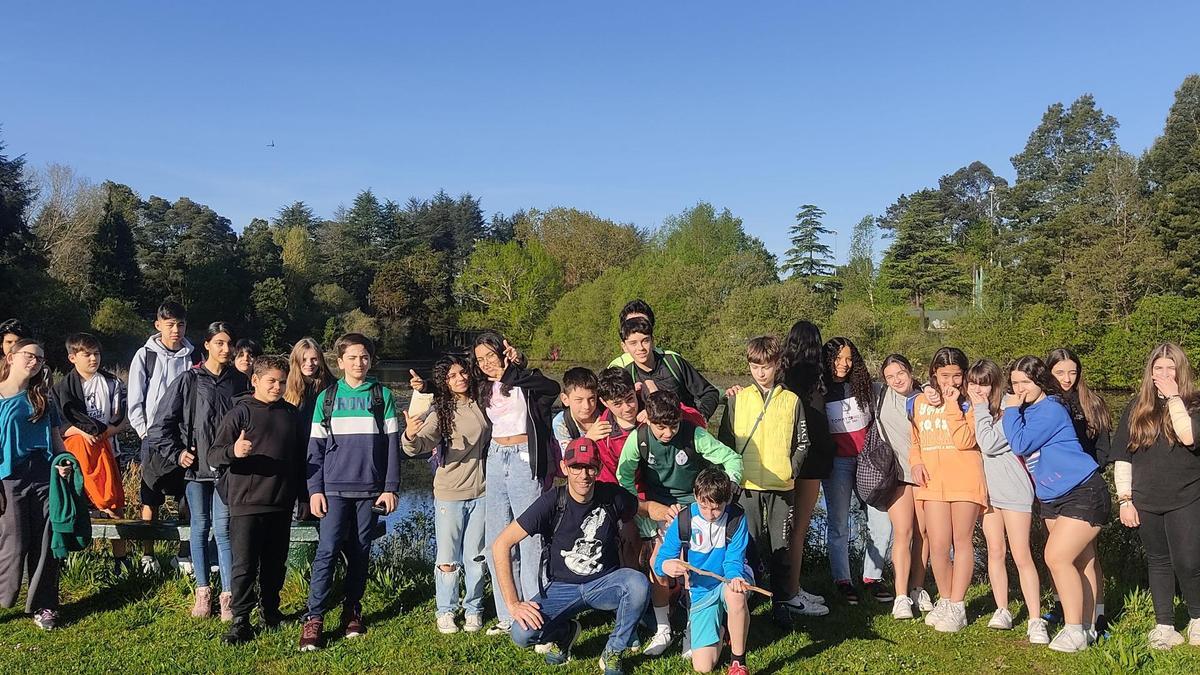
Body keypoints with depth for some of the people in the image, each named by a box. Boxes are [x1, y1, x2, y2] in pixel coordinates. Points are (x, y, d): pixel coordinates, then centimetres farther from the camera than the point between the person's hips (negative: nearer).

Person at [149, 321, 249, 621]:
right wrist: (176, 453, -3)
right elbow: (162, 423, 2)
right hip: (195, 466, 0)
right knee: (200, 528, 10)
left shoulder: (240, 382, 4)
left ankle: (228, 597, 3)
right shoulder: (189, 381, 0)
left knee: (222, 529, -3)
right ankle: (203, 592, 21)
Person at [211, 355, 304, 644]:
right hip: (246, 503, -5)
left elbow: (300, 456, 18)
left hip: (282, 504, 5)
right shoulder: (240, 412, -5)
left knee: (275, 562, 15)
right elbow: (215, 452, -10)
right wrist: (233, 451, -31)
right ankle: (240, 621, 7)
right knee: (245, 565, -2)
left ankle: (271, 610, 30)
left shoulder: (291, 413, 10)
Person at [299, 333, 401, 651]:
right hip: (334, 489, 0)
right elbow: (316, 447, 6)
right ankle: (313, 619, -4)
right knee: (327, 551, -8)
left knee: (360, 553, 8)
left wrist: (391, 488, -2)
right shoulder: (327, 397, 6)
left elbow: (392, 445, 3)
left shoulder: (383, 396, 5)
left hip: (370, 490, 1)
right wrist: (315, 489, -1)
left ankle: (352, 611, 20)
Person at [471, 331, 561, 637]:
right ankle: (508, 617, 18)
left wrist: (516, 367, -27)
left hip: (524, 460, -7)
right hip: (496, 460, 7)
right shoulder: (484, 389, 15)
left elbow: (553, 389, -24)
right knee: (496, 542, 8)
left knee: (530, 539, -8)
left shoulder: (526, 381, -4)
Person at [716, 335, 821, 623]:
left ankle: (781, 601, 17)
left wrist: (790, 469, -3)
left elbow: (802, 443, 9)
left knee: (781, 545, 6)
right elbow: (725, 440, 7)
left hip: (781, 485, 0)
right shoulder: (737, 399, 4)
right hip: (747, 485, 0)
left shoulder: (791, 400, 5)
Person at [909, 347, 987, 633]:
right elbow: (914, 440, 21)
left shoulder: (969, 402, 0)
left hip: (965, 479, -3)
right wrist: (916, 463, 3)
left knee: (962, 542, 4)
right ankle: (944, 600, 18)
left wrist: (952, 405, -14)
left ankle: (957, 607, 12)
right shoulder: (920, 401, 12)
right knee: (938, 546, -1)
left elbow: (965, 441, -14)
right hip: (933, 480, 3)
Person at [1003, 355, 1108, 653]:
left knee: (1057, 557, -16)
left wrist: (1012, 411, -12)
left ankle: (1075, 631, -9)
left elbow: (1020, 444, -22)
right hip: (1052, 498, 9)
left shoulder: (1050, 410, -16)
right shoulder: (1025, 410, 10)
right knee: (1077, 563, 11)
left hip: (1084, 493, -9)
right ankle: (1085, 627, 17)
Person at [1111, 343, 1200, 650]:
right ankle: (1164, 626, 19)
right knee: (1158, 562, 11)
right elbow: (1122, 457, 6)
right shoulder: (1136, 409, 5)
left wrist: (1173, 396, -18)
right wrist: (1124, 499, 1)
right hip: (1146, 503, 3)